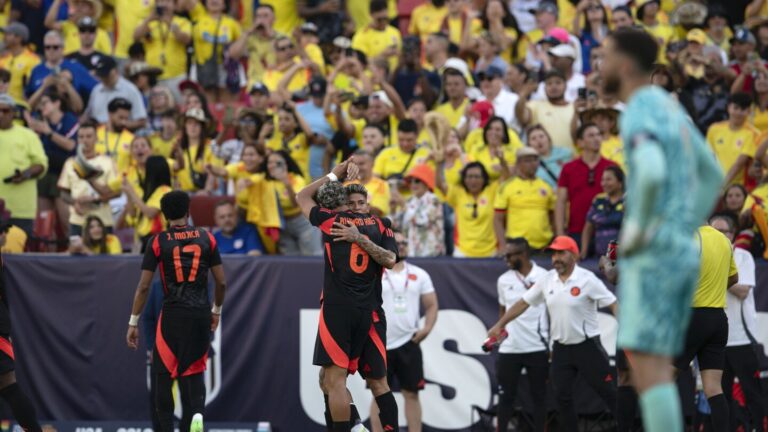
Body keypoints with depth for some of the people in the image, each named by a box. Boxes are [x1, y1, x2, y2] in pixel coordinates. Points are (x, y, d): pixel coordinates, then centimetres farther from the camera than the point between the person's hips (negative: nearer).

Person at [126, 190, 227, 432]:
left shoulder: (158, 242, -2)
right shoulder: (206, 239, 5)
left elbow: (144, 287, -3)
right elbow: (221, 282, 7)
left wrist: (133, 323, 3)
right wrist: (216, 311, 24)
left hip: (173, 314, -2)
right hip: (201, 313, 2)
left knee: (163, 373, 8)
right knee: (194, 371, 13)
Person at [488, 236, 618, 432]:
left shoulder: (587, 280, -13)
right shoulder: (546, 280, 3)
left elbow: (613, 304, -16)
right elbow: (523, 303, 11)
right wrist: (500, 325, 9)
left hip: (587, 347, -5)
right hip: (561, 348, 5)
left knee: (608, 392, -3)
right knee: (562, 396, 6)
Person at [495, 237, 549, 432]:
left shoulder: (544, 277, -3)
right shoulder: (504, 280, 6)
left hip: (537, 348, -2)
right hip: (509, 348, 2)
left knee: (539, 395, 4)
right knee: (506, 396, 4)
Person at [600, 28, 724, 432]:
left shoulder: (638, 115, -14)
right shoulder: (670, 107, 18)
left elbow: (652, 174, -35)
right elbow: (712, 175, 27)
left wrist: (637, 229, -18)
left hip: (653, 257, -10)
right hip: (680, 254, 10)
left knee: (649, 368, -11)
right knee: (652, 369, 12)